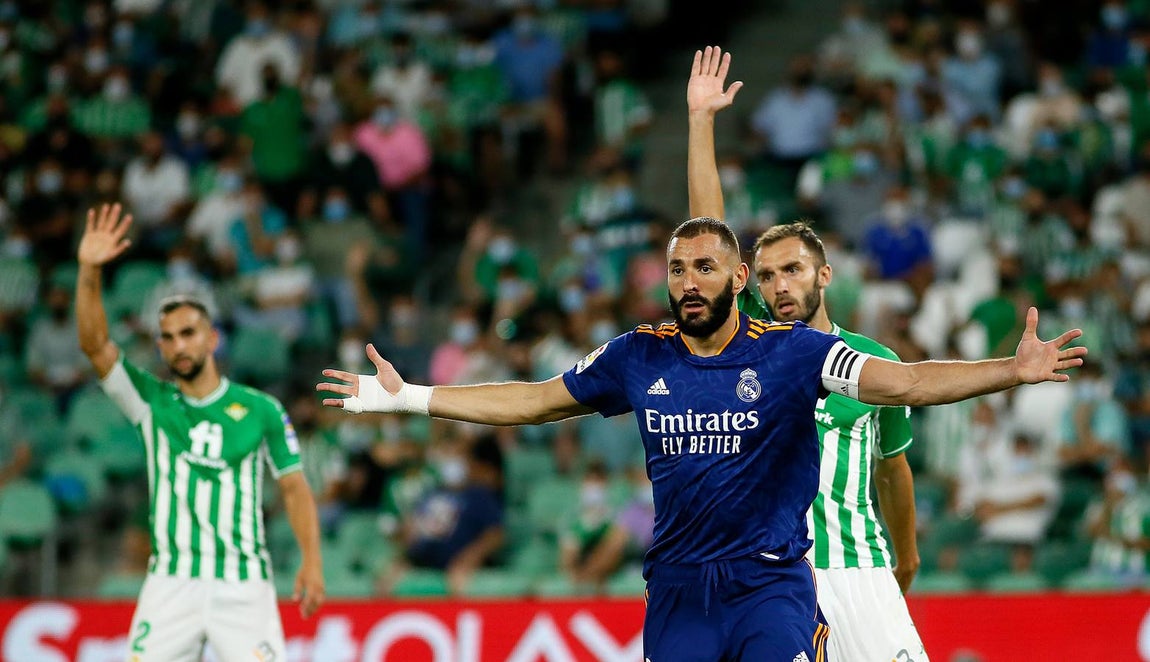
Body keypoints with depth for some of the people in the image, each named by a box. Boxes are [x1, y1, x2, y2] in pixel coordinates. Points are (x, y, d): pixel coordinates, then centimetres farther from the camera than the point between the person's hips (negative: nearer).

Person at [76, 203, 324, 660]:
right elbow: (95, 344, -3)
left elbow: (294, 487, 6)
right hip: (170, 584, 1)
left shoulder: (261, 410, 6)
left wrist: (312, 562, -7)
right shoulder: (151, 401, 8)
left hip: (243, 586, -1)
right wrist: (89, 271, -18)